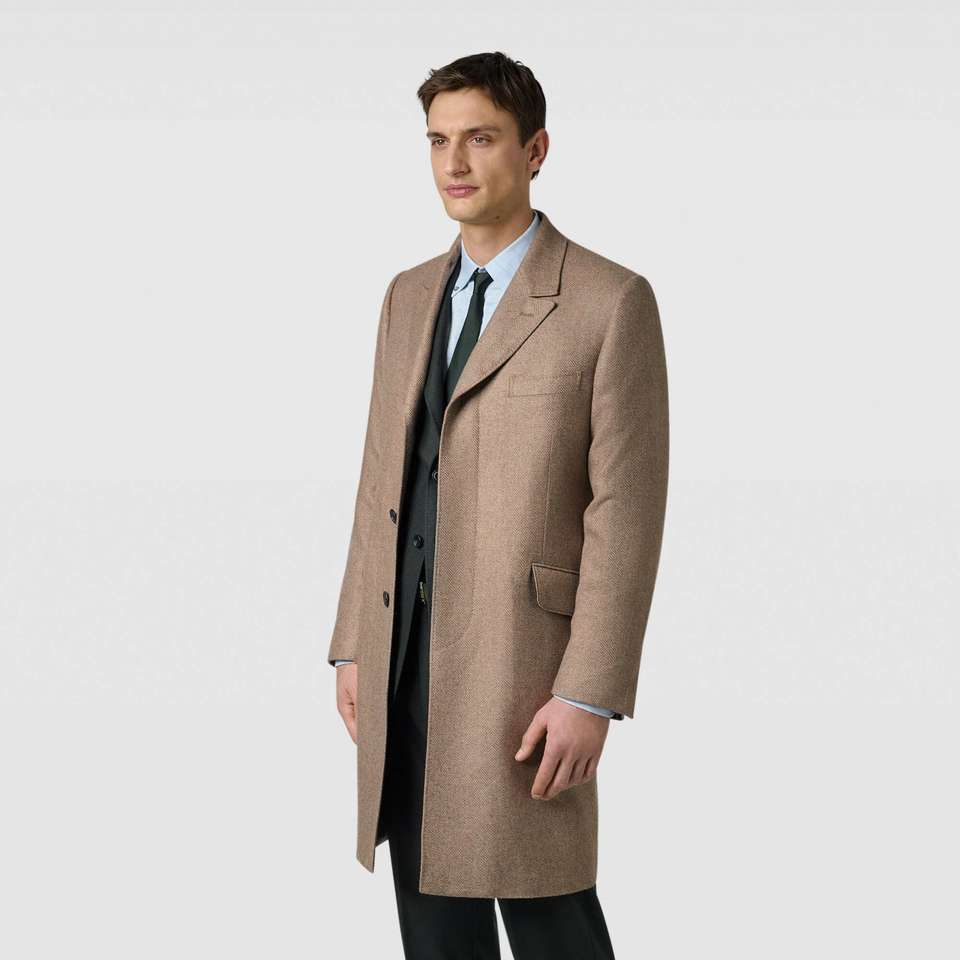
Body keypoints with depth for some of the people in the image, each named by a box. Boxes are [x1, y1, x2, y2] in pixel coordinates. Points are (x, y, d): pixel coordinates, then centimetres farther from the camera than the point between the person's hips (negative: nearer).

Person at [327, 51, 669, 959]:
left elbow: (626, 510, -12)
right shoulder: (410, 295, 12)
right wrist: (352, 644, 11)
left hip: (522, 659, -6)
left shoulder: (612, 301, -8)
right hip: (405, 657, 6)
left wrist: (591, 696, -16)